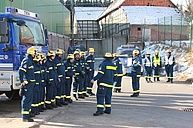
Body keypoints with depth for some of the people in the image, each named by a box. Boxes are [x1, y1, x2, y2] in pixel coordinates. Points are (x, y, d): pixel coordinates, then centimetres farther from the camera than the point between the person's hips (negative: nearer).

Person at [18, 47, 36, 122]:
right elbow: (20, 71, -23)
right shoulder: (26, 61, -15)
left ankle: (27, 116, 20)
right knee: (26, 99, -6)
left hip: (30, 84, 10)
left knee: (29, 100, 13)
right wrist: (22, 82, -21)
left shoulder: (30, 61, 16)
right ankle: (25, 117, -3)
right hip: (27, 84, -10)